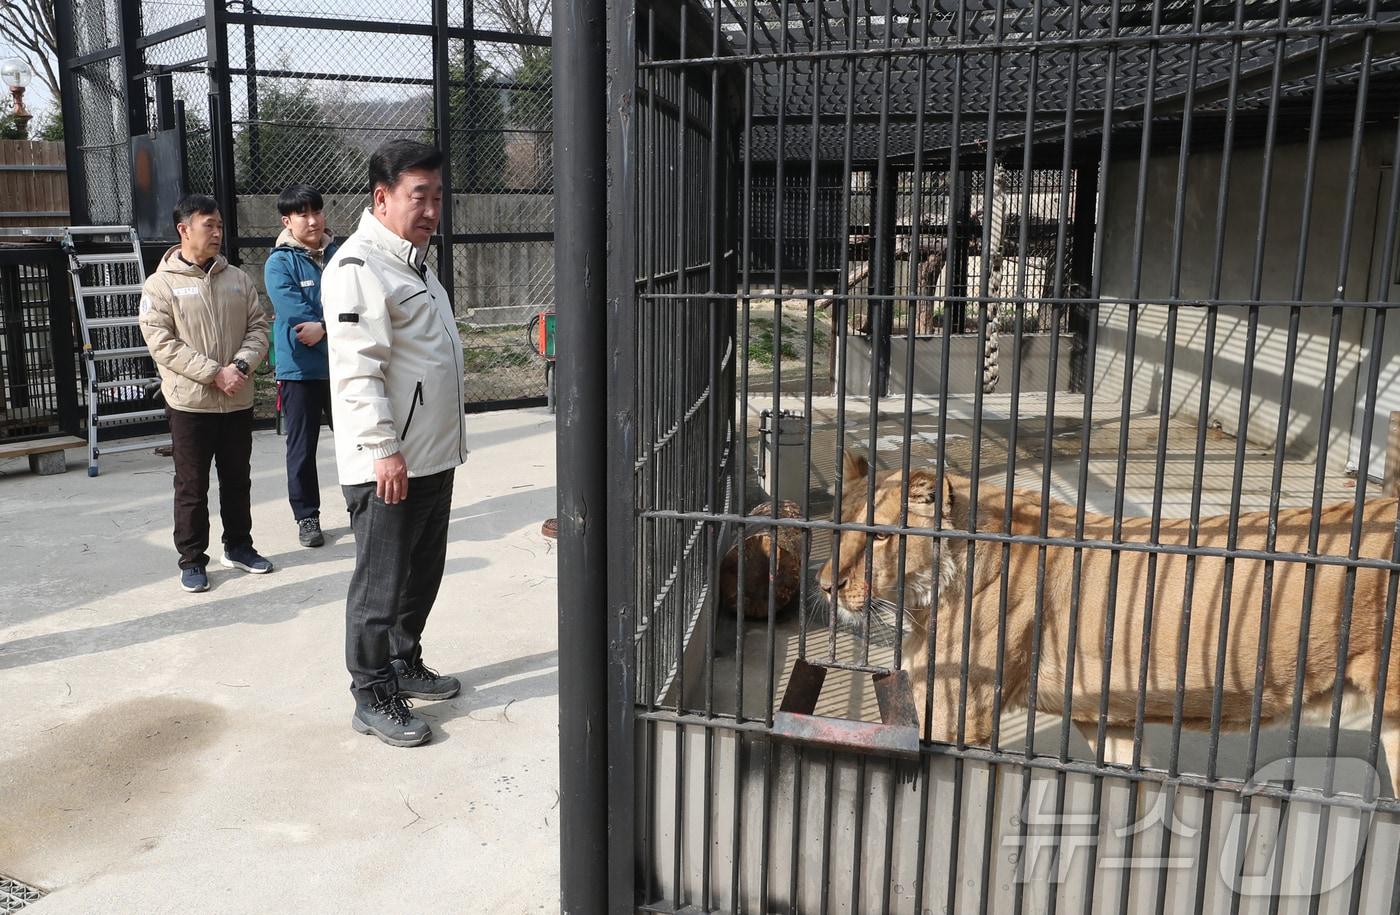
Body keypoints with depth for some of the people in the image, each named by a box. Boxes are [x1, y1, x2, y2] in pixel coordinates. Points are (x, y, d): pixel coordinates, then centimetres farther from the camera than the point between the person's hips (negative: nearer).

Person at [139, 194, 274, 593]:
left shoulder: (237, 278, 8)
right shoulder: (161, 284, -5)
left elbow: (258, 327, 6)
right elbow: (162, 343, -12)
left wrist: (241, 365, -12)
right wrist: (214, 373, -17)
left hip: (238, 401, 4)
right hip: (190, 403, -4)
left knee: (238, 480, 15)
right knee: (192, 487, 4)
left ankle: (238, 546, 30)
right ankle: (192, 560, 16)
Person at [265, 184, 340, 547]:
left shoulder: (340, 254, 4)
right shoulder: (279, 263, -7)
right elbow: (293, 312, -17)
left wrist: (323, 326, -17)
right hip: (300, 369, -3)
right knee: (302, 448, 7)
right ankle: (306, 516, 20)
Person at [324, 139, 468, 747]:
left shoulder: (414, 261, 18)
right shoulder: (358, 267, -14)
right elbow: (358, 368, -22)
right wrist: (384, 450, -25)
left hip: (433, 456, 10)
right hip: (387, 463, -10)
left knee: (421, 573, 18)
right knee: (380, 583, 1)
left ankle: (404, 664, 34)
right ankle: (373, 699, 12)